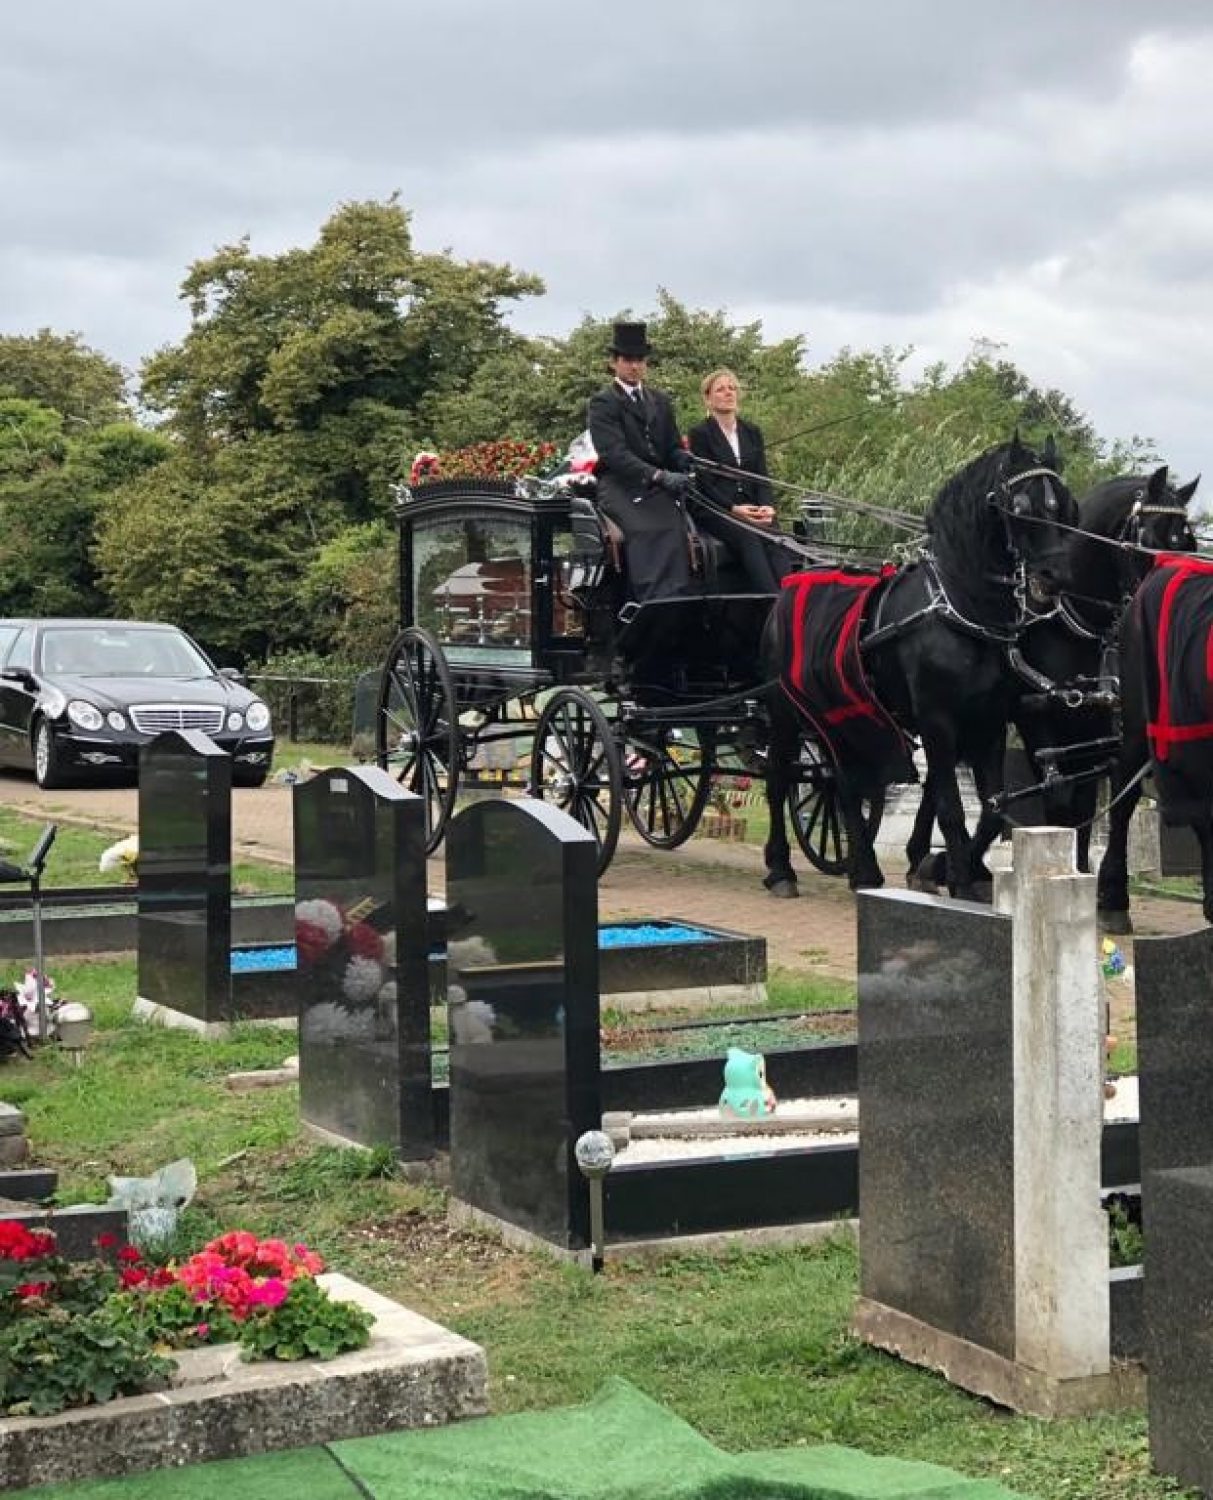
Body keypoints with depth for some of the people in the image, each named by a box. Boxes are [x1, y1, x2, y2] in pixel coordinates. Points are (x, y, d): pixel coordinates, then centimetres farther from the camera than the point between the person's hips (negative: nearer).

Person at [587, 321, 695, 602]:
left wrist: (686, 459, -6)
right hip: (621, 487, -6)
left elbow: (673, 447, 22)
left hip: (660, 489, 6)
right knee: (653, 532, -32)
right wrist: (659, 476, -24)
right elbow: (614, 453, -11)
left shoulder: (661, 401, 24)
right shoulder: (603, 403, 2)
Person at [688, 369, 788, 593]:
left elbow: (762, 477, 13)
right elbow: (704, 483, -4)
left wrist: (766, 506, -8)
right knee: (749, 538, -34)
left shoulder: (752, 432, 20)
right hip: (714, 511, -4)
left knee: (773, 540, -28)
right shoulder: (700, 434, 4)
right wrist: (733, 508, -18)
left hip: (751, 509, 4)